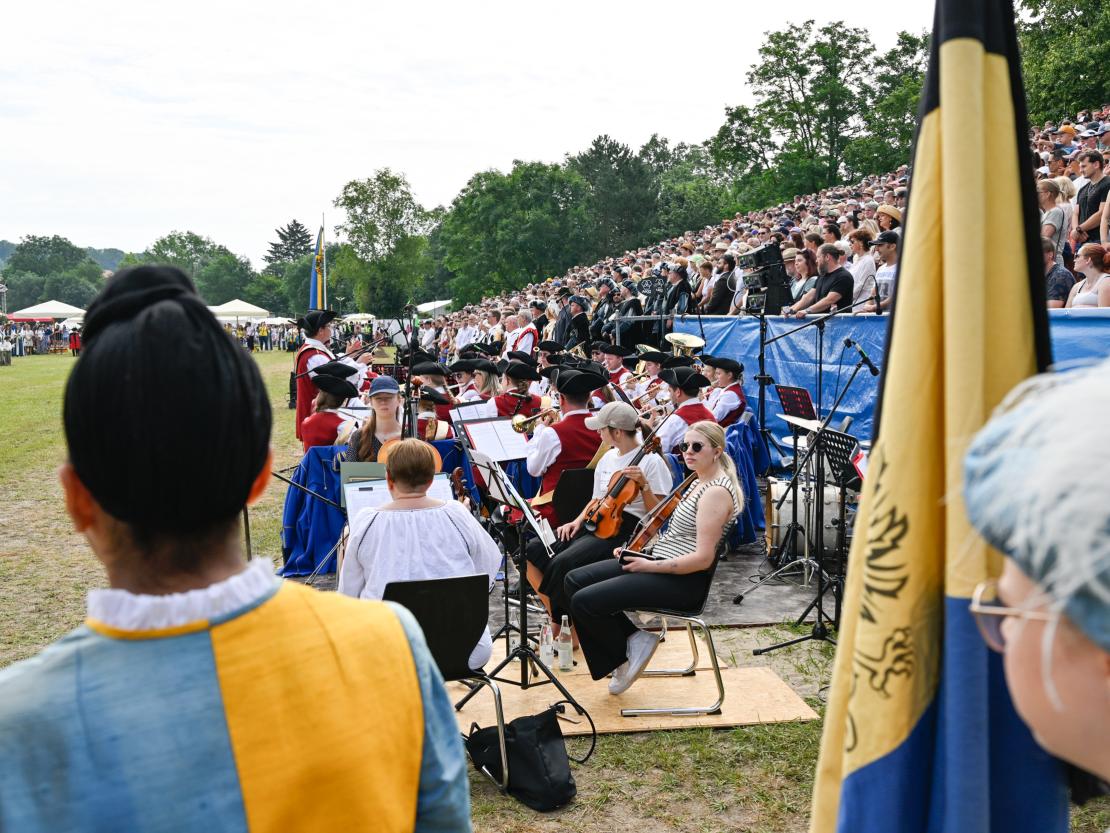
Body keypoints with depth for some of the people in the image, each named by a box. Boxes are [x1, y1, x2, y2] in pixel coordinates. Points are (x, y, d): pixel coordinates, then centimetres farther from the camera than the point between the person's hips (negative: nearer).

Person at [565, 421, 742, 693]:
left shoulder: (716, 492, -17)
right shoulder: (698, 482, 13)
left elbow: (702, 558, -23)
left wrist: (650, 566, -18)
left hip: (683, 580, -10)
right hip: (658, 561, 10)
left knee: (584, 601, -19)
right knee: (575, 580, 2)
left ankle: (627, 650, 6)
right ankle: (632, 639, 5)